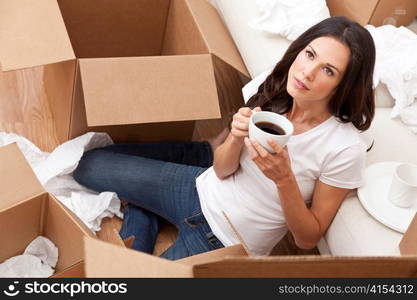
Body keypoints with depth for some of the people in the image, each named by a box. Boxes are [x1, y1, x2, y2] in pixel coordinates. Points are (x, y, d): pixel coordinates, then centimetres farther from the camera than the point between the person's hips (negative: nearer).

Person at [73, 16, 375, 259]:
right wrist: (237, 137, -27)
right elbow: (221, 169, -5)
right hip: (203, 188, 5)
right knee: (88, 166, 14)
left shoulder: (345, 148, -25)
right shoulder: (274, 95, -12)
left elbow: (308, 238, -15)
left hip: (225, 241, -4)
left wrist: (285, 179, -32)